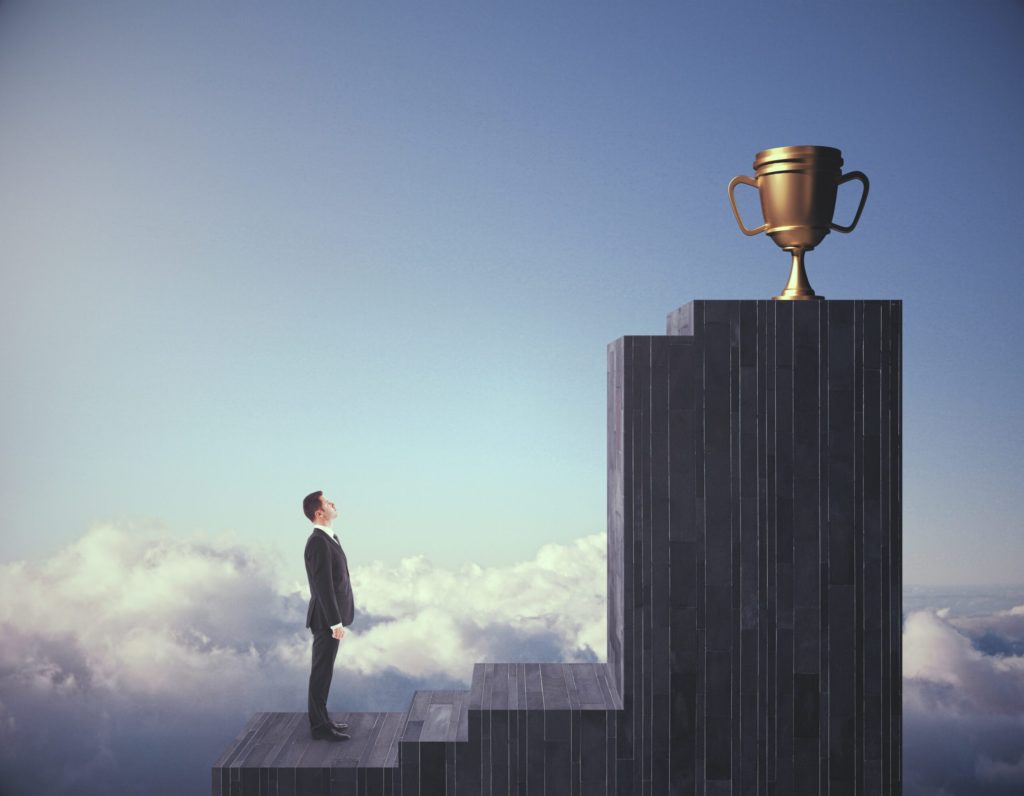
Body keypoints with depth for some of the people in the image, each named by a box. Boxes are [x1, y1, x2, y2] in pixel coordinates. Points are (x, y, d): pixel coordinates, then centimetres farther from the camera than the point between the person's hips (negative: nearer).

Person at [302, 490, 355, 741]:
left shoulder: (327, 538, 11)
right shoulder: (318, 542, -21)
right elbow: (323, 586, -23)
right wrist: (336, 622, -22)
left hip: (330, 616, 10)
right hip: (327, 619, -10)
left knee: (324, 671, 16)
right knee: (322, 672, -1)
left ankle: (321, 719, 24)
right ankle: (320, 726, 6)